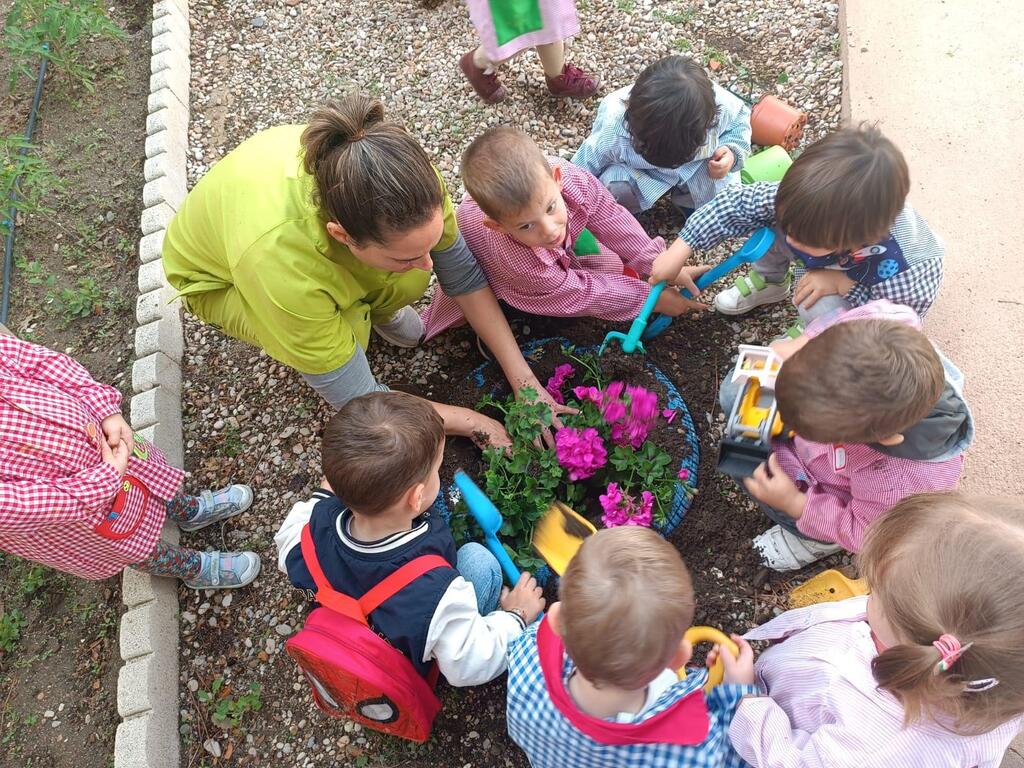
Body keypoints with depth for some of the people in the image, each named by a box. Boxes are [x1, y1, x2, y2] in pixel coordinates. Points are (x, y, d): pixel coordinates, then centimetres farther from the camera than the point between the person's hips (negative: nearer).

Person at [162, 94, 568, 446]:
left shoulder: (405, 174, -35)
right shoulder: (278, 261, -45)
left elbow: (463, 272, -18)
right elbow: (359, 401, -33)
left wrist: (525, 381, -21)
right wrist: (479, 423, -25)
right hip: (219, 279, -3)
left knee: (407, 284, -26)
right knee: (347, 330, -32)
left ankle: (373, 308, 10)